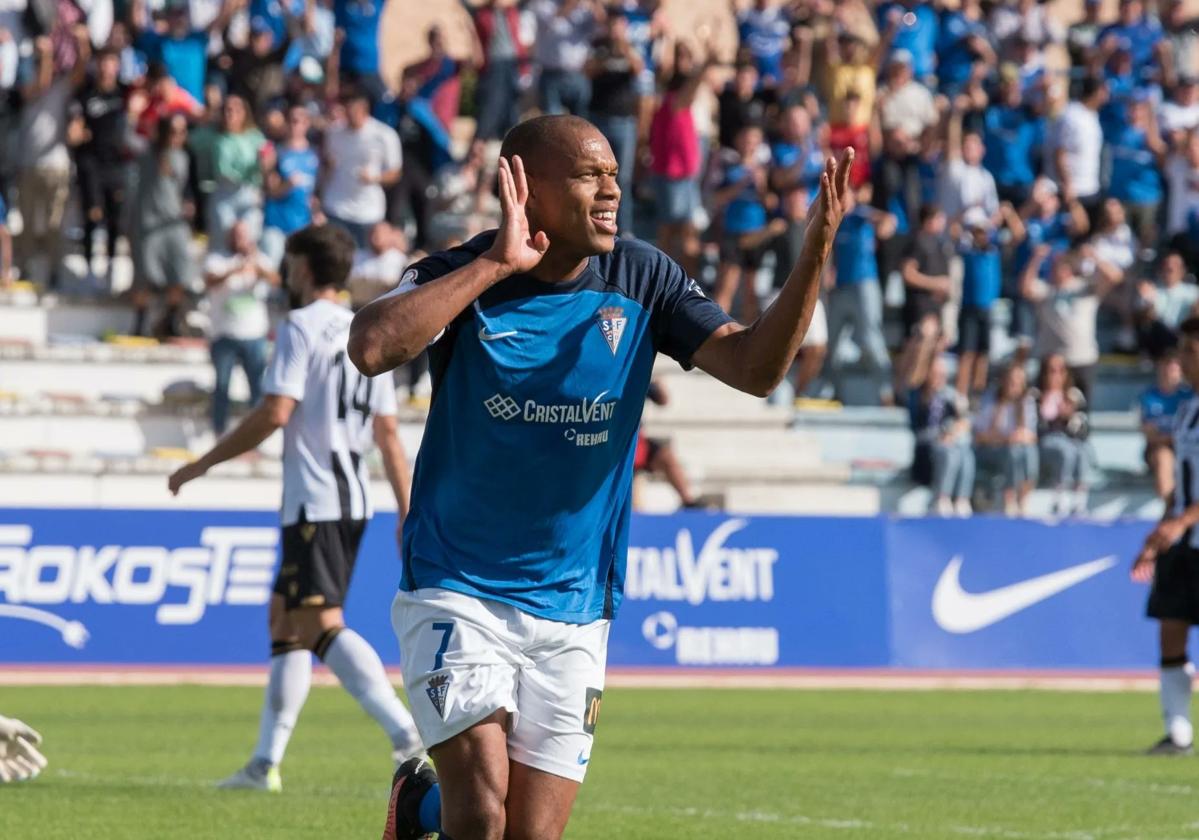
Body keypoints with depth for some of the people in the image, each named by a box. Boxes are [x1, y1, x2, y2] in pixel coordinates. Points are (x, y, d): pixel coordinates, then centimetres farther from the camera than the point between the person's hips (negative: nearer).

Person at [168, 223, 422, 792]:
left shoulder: (301, 327, -7)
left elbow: (276, 412, -17)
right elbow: (388, 435, 15)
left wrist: (202, 465, -9)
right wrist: (408, 516, 15)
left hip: (314, 503, -9)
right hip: (354, 502, 9)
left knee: (324, 626, -14)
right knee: (283, 621, 14)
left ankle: (406, 733, -28)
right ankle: (266, 762, 14)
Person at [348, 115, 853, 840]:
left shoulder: (641, 280, -1)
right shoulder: (462, 277, -10)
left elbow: (757, 367, -9)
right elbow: (372, 349, -29)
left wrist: (815, 255, -23)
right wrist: (496, 264, -26)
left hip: (573, 610, 3)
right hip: (458, 592, -3)